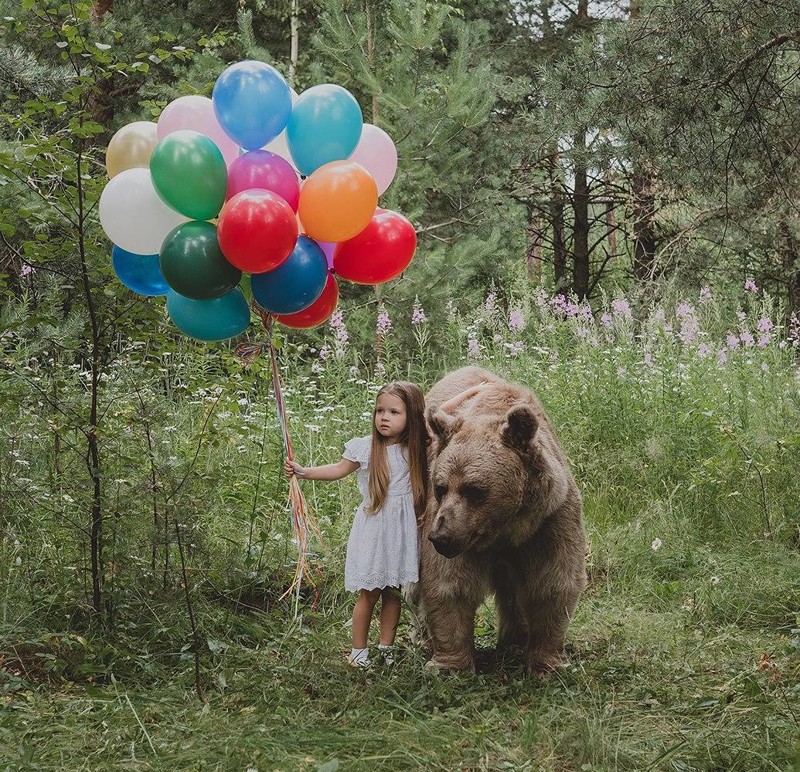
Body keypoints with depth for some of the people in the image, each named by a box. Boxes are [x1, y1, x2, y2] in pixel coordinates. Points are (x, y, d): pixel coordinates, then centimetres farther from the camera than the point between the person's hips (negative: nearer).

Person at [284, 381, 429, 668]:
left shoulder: (415, 451, -1)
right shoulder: (365, 448, -6)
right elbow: (338, 470, 5)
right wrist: (302, 471, 0)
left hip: (401, 532, 2)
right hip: (372, 530, -2)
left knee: (393, 592, 11)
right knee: (369, 593, 1)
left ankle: (386, 647, 24)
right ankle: (358, 650, 13)